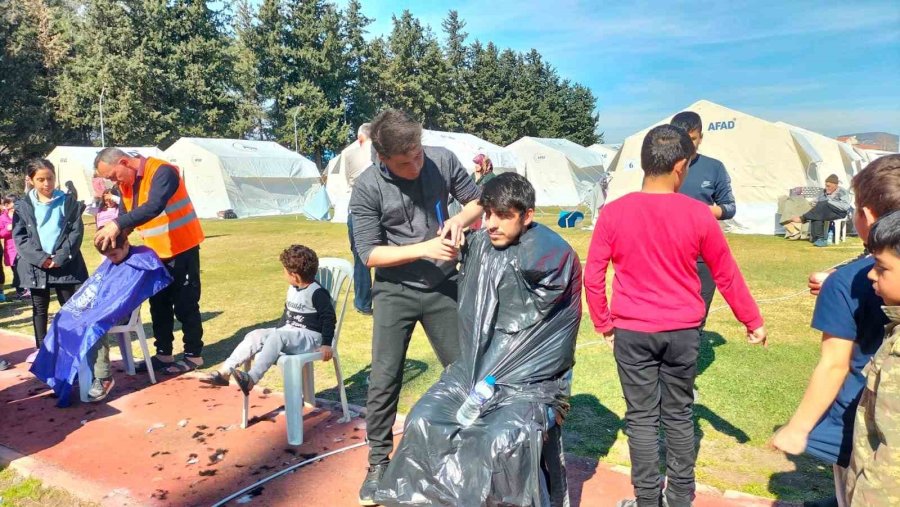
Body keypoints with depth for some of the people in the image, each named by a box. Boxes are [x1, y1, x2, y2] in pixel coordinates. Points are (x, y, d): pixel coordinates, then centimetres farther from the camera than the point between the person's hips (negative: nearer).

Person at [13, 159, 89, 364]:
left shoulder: (68, 201, 1)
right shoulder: (23, 206, 2)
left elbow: (76, 231, -3)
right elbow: (19, 237, -1)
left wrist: (60, 257, -13)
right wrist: (41, 258, -14)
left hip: (65, 263, -1)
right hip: (36, 266, 1)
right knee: (39, 308, 12)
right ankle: (41, 347, 23)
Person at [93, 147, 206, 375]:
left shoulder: (162, 172, -22)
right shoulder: (124, 183, 4)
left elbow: (153, 207, -36)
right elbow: (125, 214, 7)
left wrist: (117, 224, -43)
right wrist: (115, 237, -11)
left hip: (182, 249, -8)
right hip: (156, 252, 8)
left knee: (185, 304, -1)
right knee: (159, 304, 13)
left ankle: (193, 355, 10)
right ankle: (163, 354, 24)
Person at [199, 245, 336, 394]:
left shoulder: (317, 292, -15)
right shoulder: (292, 289, 12)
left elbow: (329, 317, -17)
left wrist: (326, 344, -20)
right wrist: (278, 330, 17)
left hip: (309, 337, -9)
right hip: (287, 333, 9)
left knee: (277, 337, -34)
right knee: (255, 335, -9)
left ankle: (251, 378, -42)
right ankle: (224, 372, -14)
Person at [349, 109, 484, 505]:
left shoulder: (443, 160, -10)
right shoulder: (367, 188, -16)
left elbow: (477, 200, 4)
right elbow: (369, 254, -14)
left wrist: (459, 220, -17)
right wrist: (424, 249, -24)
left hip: (444, 287, 2)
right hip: (395, 293, -2)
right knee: (384, 380, 0)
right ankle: (379, 463, 19)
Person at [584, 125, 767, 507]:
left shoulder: (613, 213, -9)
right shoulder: (698, 214, -8)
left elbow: (592, 277, -5)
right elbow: (727, 276, 2)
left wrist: (604, 324, 8)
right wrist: (753, 322, 15)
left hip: (632, 332, -1)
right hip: (683, 332, 1)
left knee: (642, 418, 9)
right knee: (679, 416, 15)